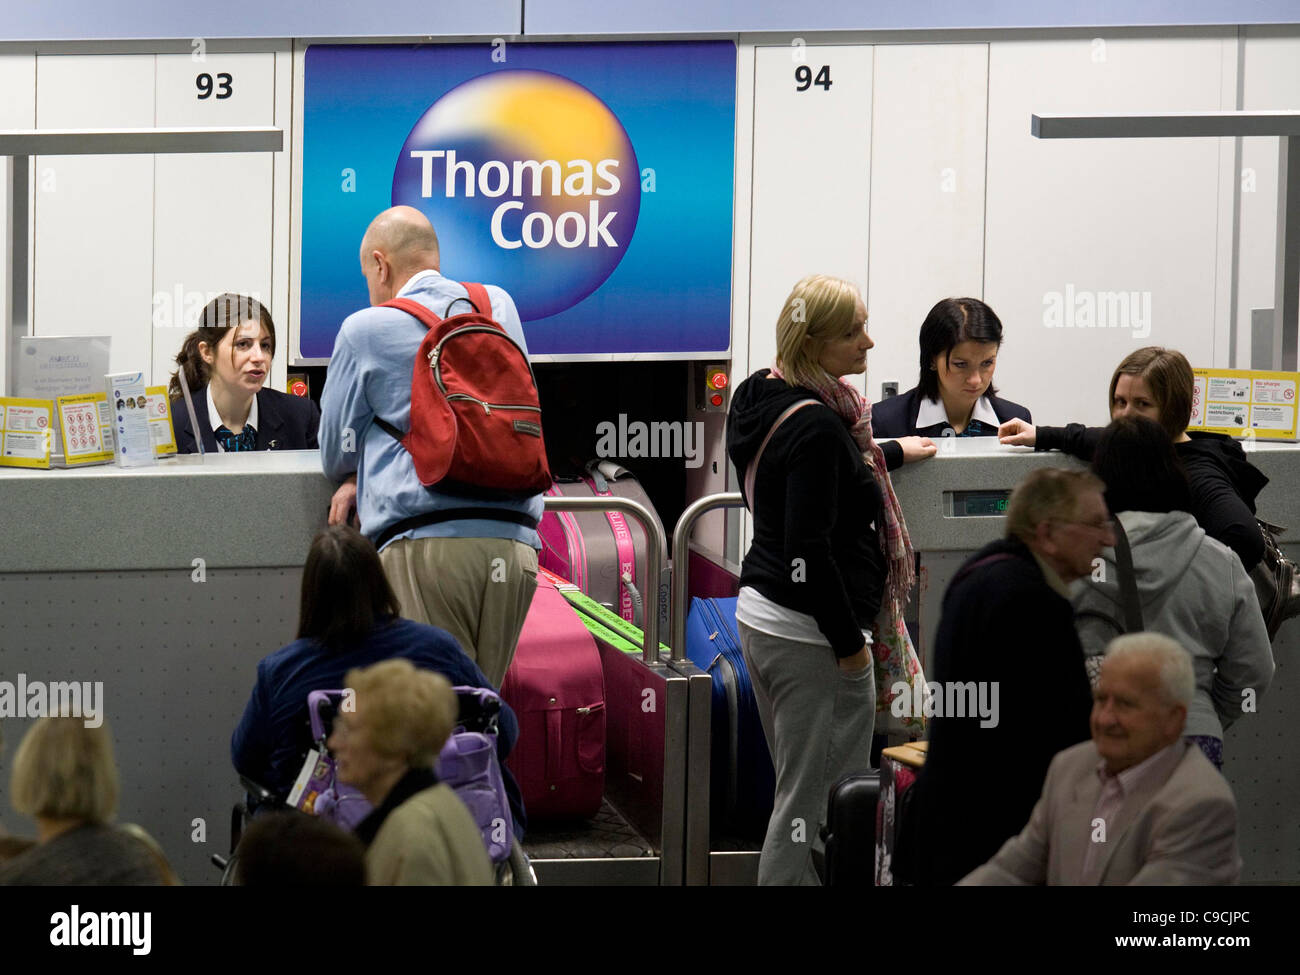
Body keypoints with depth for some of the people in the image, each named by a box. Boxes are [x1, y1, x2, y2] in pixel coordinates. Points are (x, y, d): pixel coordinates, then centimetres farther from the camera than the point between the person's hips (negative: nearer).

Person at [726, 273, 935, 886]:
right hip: (811, 632, -10)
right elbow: (808, 548, -22)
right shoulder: (816, 425, -20)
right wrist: (850, 643, -15)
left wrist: (891, 454, 40)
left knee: (798, 794, 15)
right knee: (823, 809, -5)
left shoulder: (760, 398, 9)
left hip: (759, 616, 10)